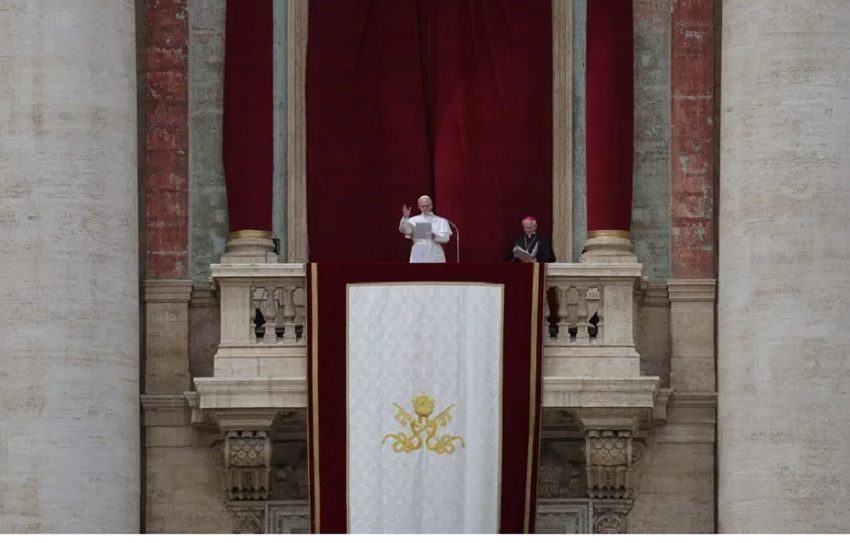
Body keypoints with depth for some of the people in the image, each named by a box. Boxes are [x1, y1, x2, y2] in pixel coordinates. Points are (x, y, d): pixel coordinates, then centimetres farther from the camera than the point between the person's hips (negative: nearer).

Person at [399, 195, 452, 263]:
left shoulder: (441, 221, 10)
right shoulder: (414, 220, 11)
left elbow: (446, 237, -4)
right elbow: (405, 230, -7)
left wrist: (434, 236, -23)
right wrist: (405, 218, -26)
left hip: (435, 256, 0)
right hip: (419, 256, 0)